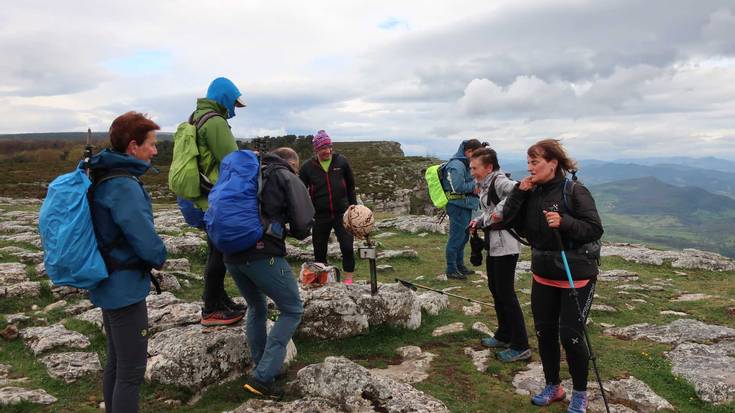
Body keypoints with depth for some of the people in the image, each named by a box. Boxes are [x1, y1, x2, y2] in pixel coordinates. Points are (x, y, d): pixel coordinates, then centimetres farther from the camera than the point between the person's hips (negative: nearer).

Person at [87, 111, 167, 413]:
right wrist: (160, 258, -4)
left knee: (116, 362, 21)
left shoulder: (103, 177, 9)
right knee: (132, 370, 1)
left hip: (108, 284, 10)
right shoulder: (124, 185, -22)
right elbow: (145, 238, -25)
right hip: (125, 288, -10)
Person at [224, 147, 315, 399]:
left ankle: (261, 367, 33)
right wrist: (292, 232, 15)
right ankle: (262, 377, 3)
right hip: (263, 254, -7)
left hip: (231, 254, 7)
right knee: (292, 311, 8)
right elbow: (303, 223, -7)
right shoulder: (290, 179, 3)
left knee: (256, 308, 27)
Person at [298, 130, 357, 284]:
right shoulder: (308, 167, -2)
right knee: (319, 249, 10)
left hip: (342, 213, -1)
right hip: (320, 216, 1)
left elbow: (351, 185, 8)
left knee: (347, 246, -5)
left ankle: (348, 278, 10)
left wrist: (353, 206, 7)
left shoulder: (341, 161, -1)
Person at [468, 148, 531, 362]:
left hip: (505, 244, -10)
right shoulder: (485, 184, 12)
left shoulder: (499, 181, -17)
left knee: (506, 293, -4)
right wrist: (479, 221, 8)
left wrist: (500, 211, -32)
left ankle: (520, 347, 7)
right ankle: (504, 336, 33)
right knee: (495, 289, 18)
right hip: (493, 243, 10)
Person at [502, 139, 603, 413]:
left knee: (570, 335, 0)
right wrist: (519, 192, -12)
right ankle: (553, 387, 34)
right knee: (544, 332, 14)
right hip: (543, 275, 6)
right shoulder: (532, 193, 2)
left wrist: (564, 222, -32)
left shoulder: (575, 192, -16)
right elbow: (508, 220, -1)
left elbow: (595, 230, -18)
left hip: (576, 276, -6)